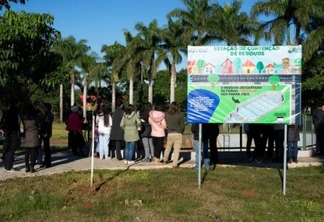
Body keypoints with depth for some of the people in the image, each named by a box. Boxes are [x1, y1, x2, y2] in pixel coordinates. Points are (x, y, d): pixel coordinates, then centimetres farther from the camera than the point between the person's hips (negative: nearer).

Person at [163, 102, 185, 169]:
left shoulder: (166, 115, -2)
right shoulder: (180, 115, -8)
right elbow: (182, 126, -5)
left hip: (169, 134, 3)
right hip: (178, 134, -3)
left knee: (168, 148, 22)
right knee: (176, 150, 2)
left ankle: (165, 160, 41)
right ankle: (174, 164, 3)